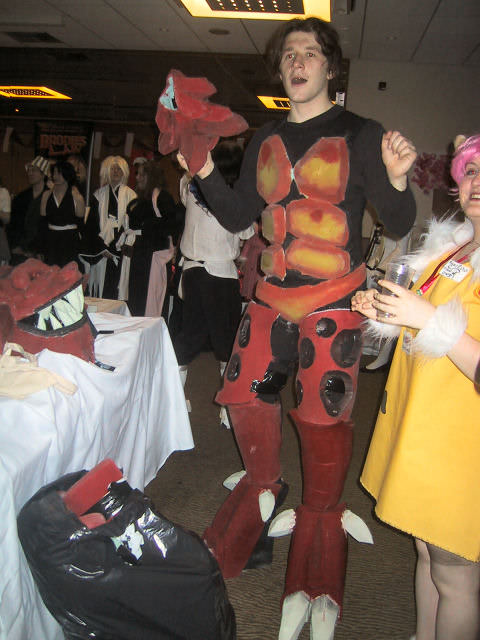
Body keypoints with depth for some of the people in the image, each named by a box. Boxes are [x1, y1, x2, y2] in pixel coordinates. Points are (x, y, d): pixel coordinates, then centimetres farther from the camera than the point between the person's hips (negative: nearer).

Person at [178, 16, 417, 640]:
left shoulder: (360, 136, -2)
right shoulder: (265, 140, 12)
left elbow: (399, 226, -4)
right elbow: (239, 216, 13)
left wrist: (397, 180, -24)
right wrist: (204, 171, 1)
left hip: (334, 305, -4)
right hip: (272, 296, 5)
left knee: (325, 418, 0)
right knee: (244, 394, 2)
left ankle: (317, 588, 21)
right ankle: (265, 485, 36)